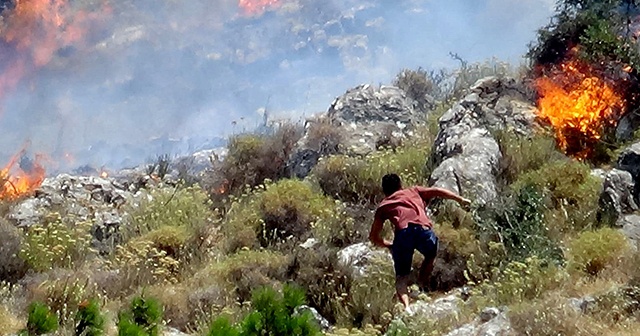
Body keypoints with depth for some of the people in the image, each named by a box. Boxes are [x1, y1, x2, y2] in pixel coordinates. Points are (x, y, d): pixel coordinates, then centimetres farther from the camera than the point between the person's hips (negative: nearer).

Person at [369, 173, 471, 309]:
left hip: (402, 233, 0)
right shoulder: (414, 191, 33)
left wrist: (389, 245, 41)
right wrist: (460, 199, 22)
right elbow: (437, 191, 19)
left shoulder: (382, 206, 30)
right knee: (431, 255, 32)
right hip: (423, 229, 1)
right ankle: (421, 285, 19)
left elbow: (373, 237, 26)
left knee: (402, 276, 7)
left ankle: (406, 306, -17)